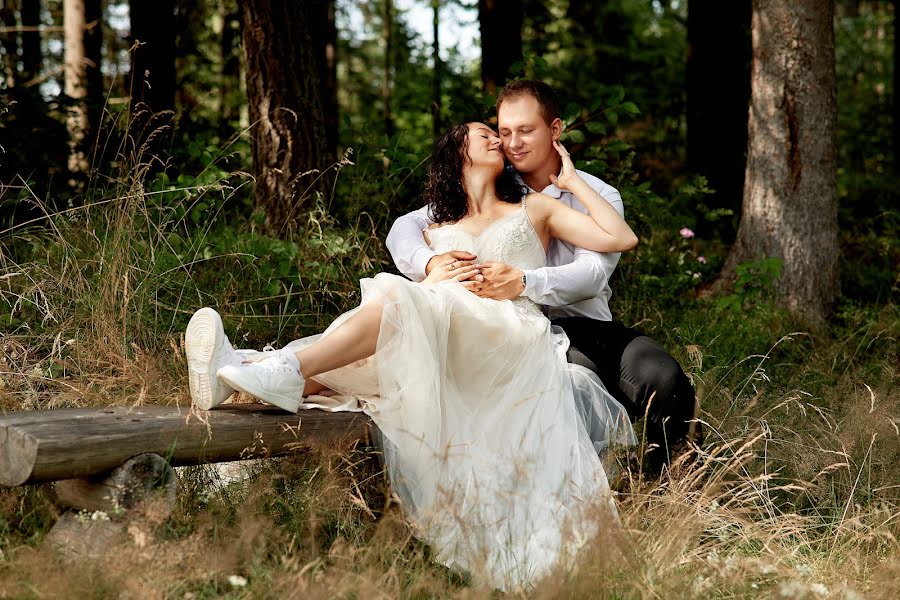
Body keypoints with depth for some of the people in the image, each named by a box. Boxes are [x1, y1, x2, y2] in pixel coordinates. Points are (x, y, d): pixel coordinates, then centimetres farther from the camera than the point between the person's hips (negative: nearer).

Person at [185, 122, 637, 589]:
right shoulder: (434, 234, 31)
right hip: (453, 356, 3)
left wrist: (572, 181, 16)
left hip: (515, 335, -3)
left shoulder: (533, 209, 24)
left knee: (393, 298, -30)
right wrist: (431, 282, -2)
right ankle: (238, 370, -49)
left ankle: (287, 369, -46)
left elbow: (620, 239, 12)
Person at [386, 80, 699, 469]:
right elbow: (406, 228, 4)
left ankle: (663, 482, -4)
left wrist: (523, 283, -31)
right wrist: (431, 262, -22)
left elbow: (593, 273, -10)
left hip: (588, 328, 1)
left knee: (664, 379, -28)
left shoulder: (599, 197, 8)